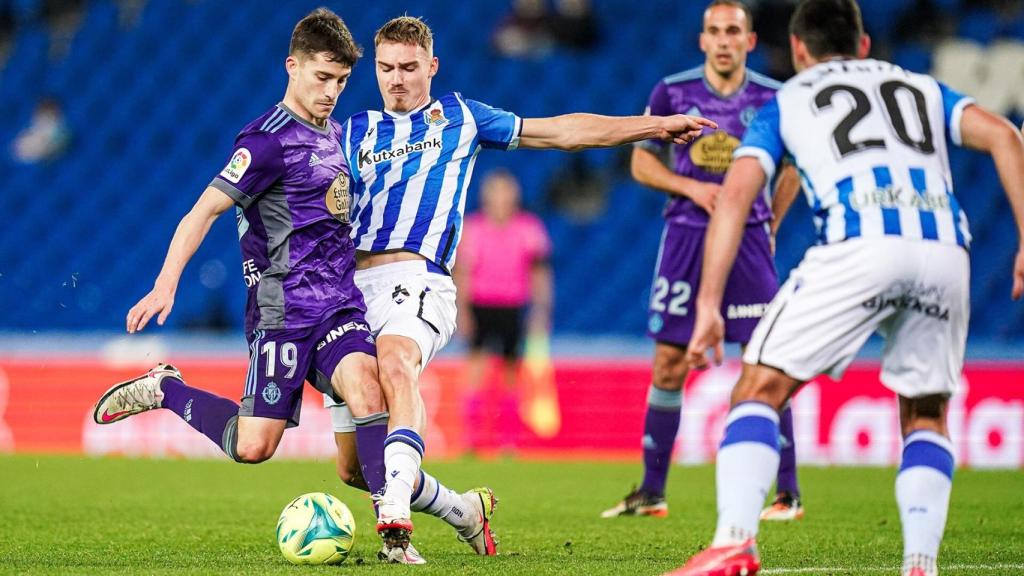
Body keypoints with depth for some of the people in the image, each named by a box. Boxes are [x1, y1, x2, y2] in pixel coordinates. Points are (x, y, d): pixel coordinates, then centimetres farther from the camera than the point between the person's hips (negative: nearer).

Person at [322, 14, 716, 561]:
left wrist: (656, 125, 14)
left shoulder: (460, 117, 14)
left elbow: (562, 131, 17)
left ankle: (396, 516, -52)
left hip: (416, 278, -4)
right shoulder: (355, 132, 19)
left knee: (394, 359, -39)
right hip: (353, 285, 4)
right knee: (353, 464, 1)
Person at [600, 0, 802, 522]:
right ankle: (651, 491, 11)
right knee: (668, 365, 2)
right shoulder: (672, 92, -1)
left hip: (748, 239, -1)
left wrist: (769, 224, 11)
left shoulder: (772, 98, 0)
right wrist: (692, 187, -9)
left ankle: (788, 492, 3)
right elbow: (641, 162, 6)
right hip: (686, 238, 1)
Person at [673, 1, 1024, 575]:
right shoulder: (923, 89, 32)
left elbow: (735, 196, 11)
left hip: (860, 244, -3)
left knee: (760, 390, 4)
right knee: (926, 415, 19)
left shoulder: (786, 102, 25)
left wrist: (709, 304, 8)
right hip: (945, 251, 3)